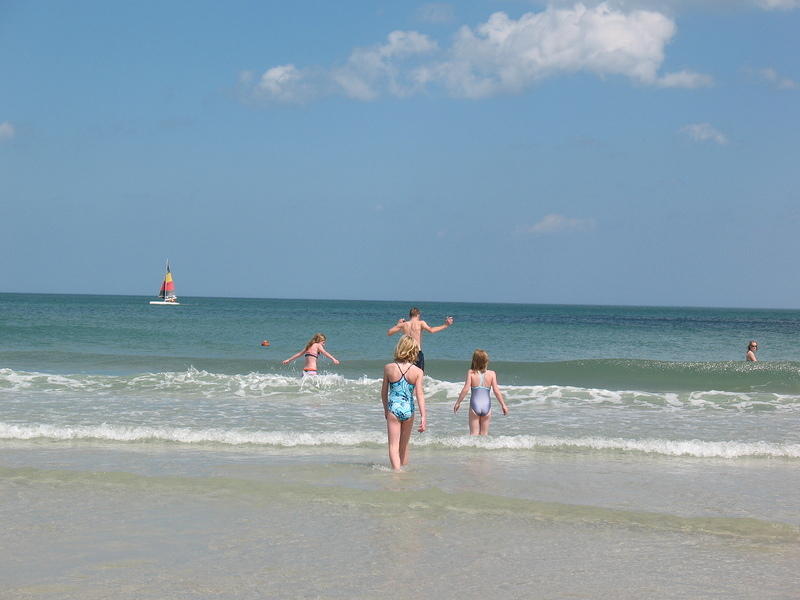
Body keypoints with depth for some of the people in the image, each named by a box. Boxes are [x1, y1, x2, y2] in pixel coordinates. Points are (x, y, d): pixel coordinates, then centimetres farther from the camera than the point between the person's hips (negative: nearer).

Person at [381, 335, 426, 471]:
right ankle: (404, 467, 33)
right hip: (408, 410, 2)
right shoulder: (418, 371, -6)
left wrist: (386, 409, 20)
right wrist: (423, 416, -12)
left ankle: (396, 470, -19)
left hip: (393, 409, -2)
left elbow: (384, 392, 5)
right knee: (404, 445, 20)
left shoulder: (388, 368, -5)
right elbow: (419, 394, -12)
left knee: (393, 445, -2)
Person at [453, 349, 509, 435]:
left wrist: (458, 402, 2)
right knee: (484, 433, 12)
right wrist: (503, 405, 4)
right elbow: (496, 390, -4)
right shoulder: (492, 374, 0)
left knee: (474, 432, 5)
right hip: (487, 405, 1)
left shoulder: (471, 373, -4)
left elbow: (465, 389, -8)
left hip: (475, 405, -1)